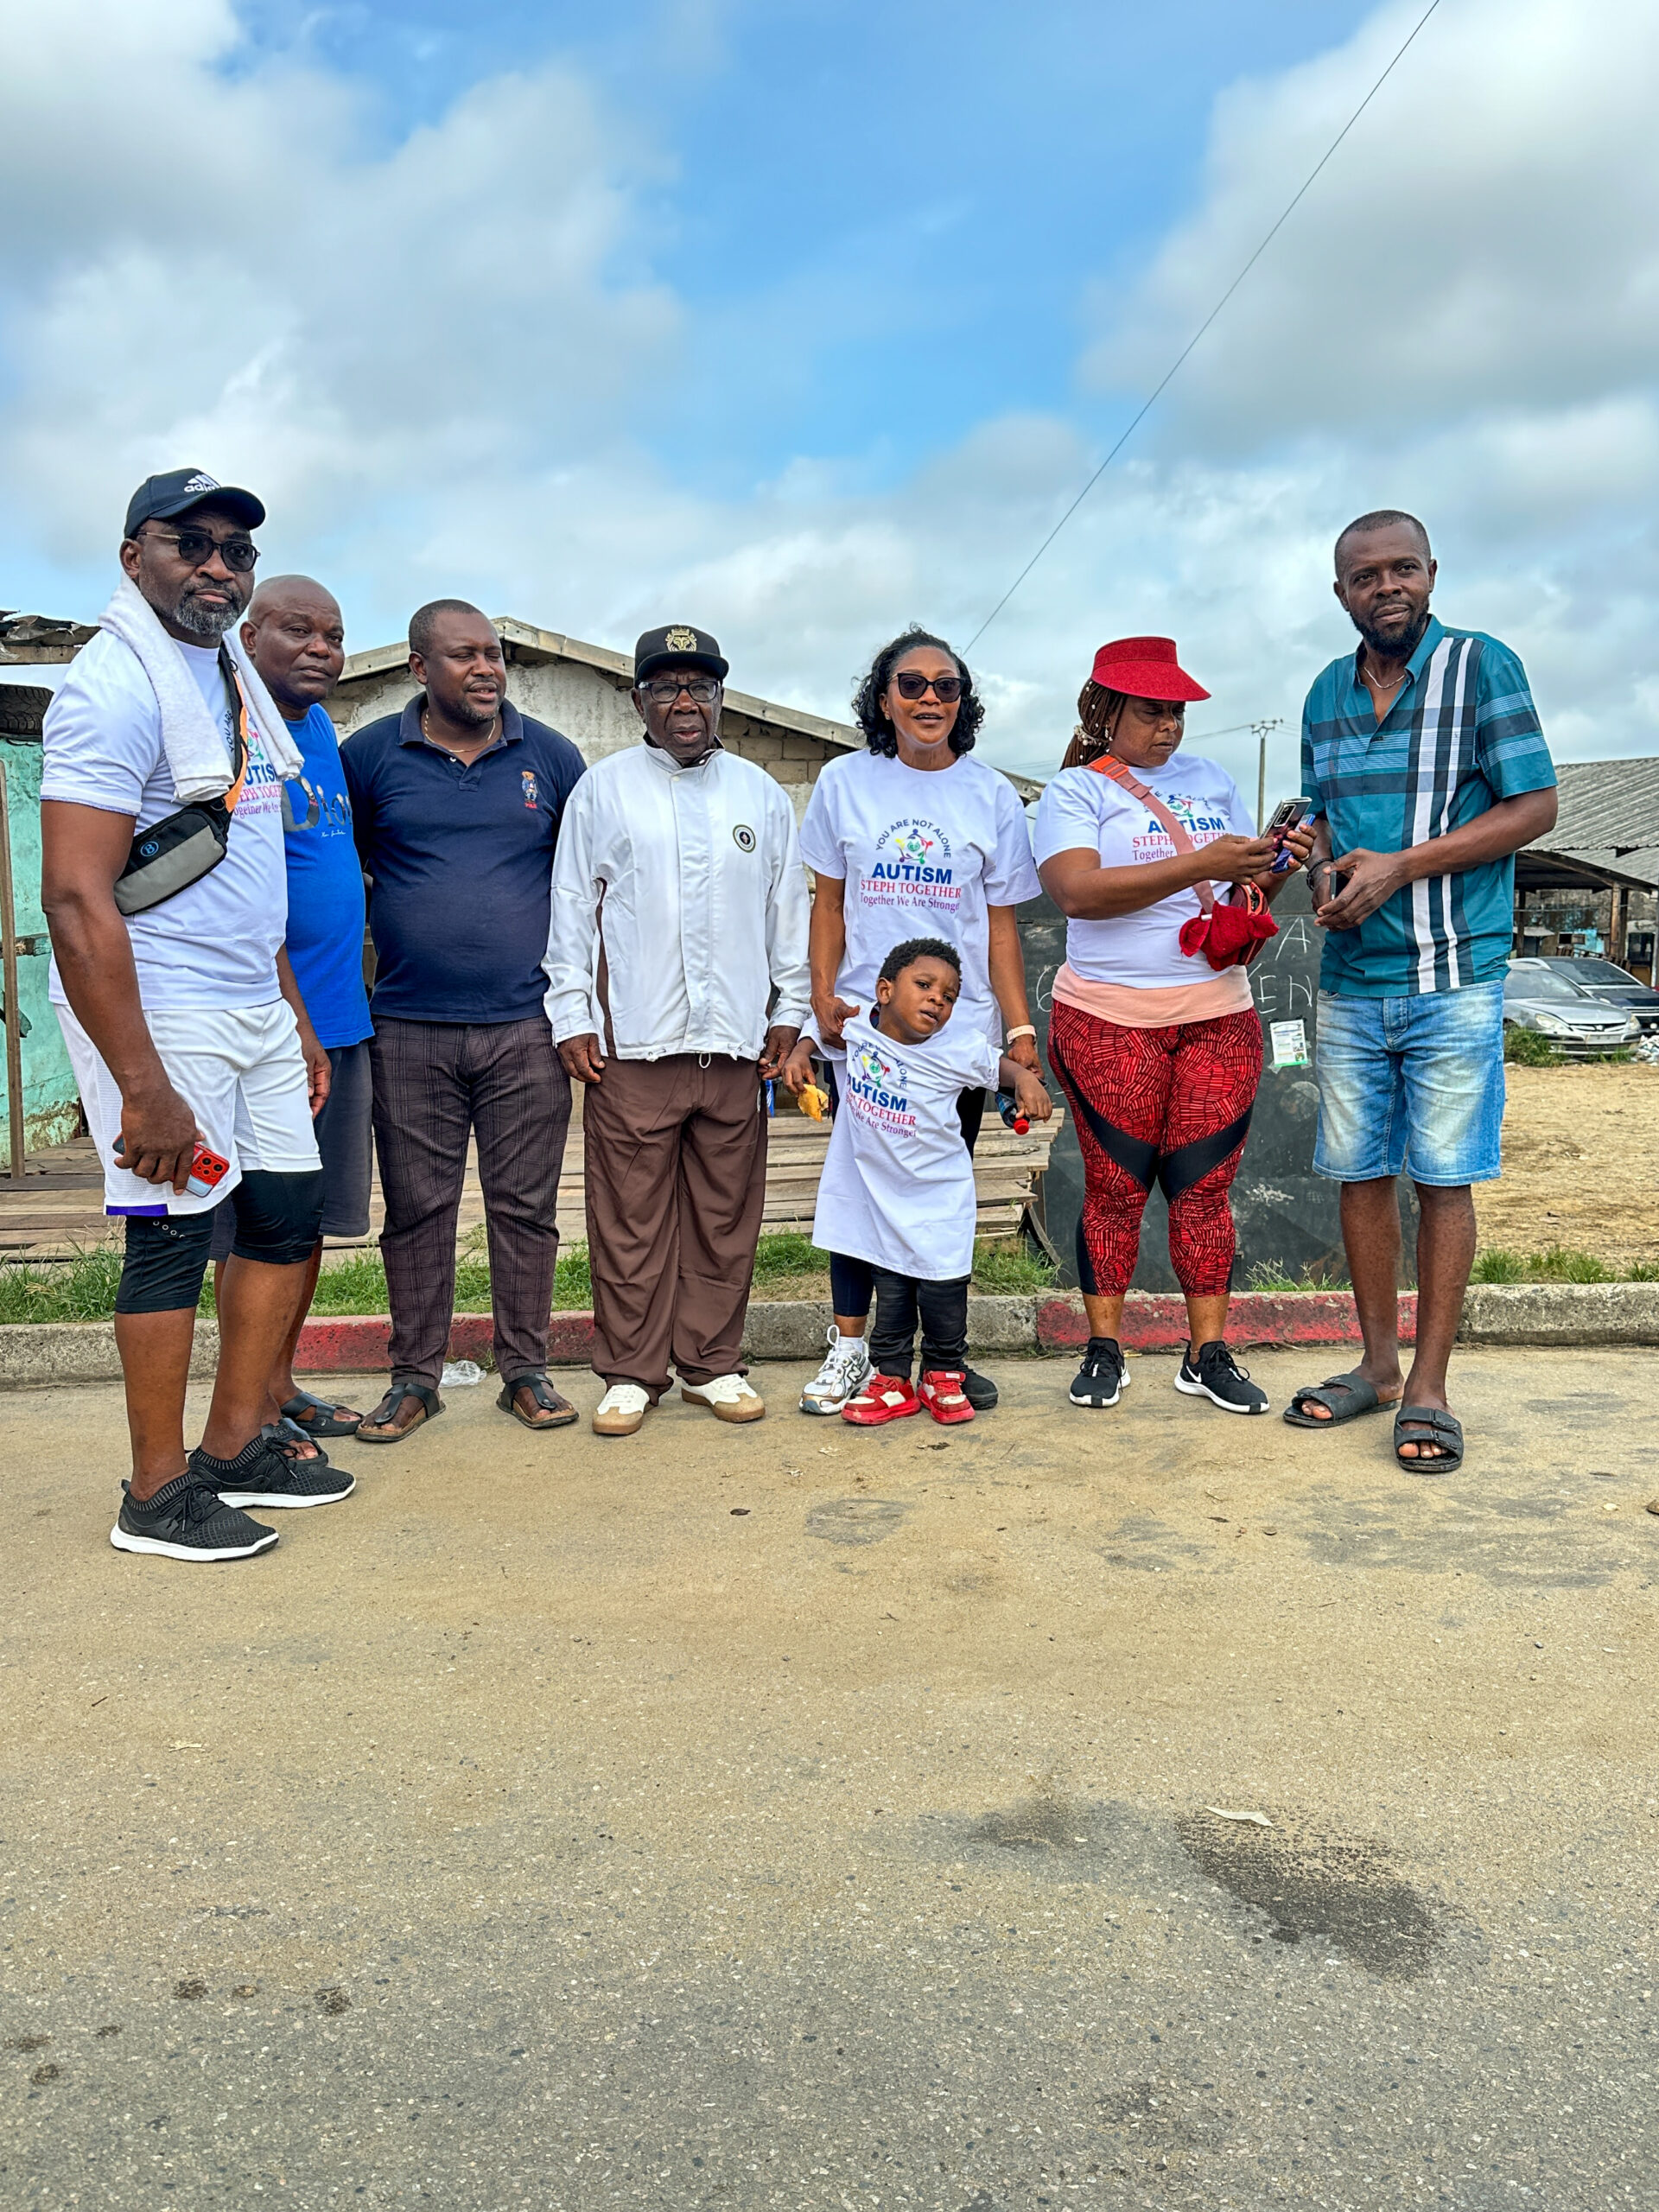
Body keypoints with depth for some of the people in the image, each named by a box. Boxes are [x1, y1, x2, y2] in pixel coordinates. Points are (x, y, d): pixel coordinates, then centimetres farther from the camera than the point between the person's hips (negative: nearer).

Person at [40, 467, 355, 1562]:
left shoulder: (232, 676, 14)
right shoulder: (115, 686, -14)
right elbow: (77, 900, -21)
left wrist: (299, 1018, 18)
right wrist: (143, 1089, -25)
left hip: (254, 1007, 9)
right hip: (157, 1010, -9)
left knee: (289, 1216, 12)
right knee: (174, 1230, -2)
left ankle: (236, 1448, 27)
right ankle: (159, 1495, 14)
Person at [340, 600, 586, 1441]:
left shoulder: (551, 755, 7)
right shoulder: (369, 755, 4)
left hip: (525, 1027, 1)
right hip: (408, 1030, 0)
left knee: (525, 1206, 5)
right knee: (416, 1208, 6)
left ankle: (525, 1370, 17)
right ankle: (415, 1377, 19)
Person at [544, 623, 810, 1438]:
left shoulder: (759, 793, 14)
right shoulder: (604, 788, 8)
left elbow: (788, 907, 17)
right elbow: (572, 907, 6)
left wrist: (790, 1010, 12)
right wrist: (571, 1017, 0)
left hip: (735, 1042, 2)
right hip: (632, 1043, -2)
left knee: (725, 1215, 6)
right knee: (629, 1217, 0)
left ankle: (712, 1363, 19)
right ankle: (631, 1373, 12)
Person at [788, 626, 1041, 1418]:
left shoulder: (990, 793, 5)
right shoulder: (844, 782, 6)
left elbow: (1002, 922, 5)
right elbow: (828, 903, 8)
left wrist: (1020, 1027, 0)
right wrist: (822, 999, -3)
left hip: (961, 1026, 0)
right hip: (861, 1024, 0)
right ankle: (848, 1347, 15)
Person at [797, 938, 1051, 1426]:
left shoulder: (959, 1048, -15)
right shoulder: (852, 1029, -10)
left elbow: (998, 1063, 2)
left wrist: (1026, 1079, -18)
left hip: (939, 1200, -1)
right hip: (880, 1197, 2)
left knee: (943, 1293, 6)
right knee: (891, 1295, 11)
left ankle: (943, 1376, 27)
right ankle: (891, 1380, 25)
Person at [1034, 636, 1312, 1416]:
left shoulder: (1212, 780, 16)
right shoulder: (1074, 791, 0)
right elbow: (1077, 890, -17)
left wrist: (1272, 869, -6)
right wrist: (1200, 864, -21)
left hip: (1219, 1015, 4)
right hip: (1109, 1019, -4)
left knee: (1204, 1185, 4)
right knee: (1114, 1186, 2)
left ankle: (1208, 1355, 11)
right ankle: (1103, 1349, 14)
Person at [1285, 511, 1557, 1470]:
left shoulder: (1483, 666, -3)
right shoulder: (1327, 694, 13)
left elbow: (1537, 807, -8)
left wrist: (1399, 867, -15)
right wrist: (1325, 874, -2)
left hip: (1453, 977, -5)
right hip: (1350, 980, 5)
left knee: (1444, 1178, -2)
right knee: (1360, 1172, 9)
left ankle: (1429, 1390, 8)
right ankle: (1379, 1364, 23)